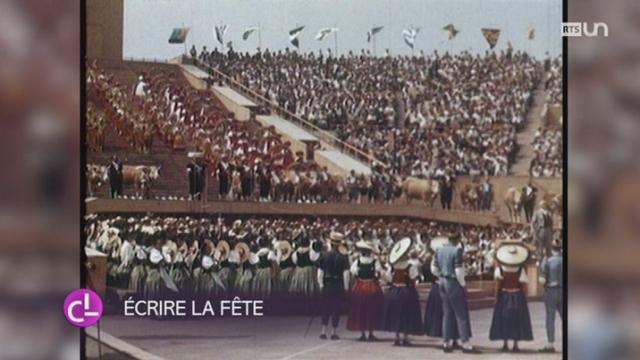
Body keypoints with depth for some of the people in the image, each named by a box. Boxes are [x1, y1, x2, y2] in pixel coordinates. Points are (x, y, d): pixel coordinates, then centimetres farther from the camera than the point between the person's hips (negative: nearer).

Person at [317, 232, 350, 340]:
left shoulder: (324, 255, -2)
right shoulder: (343, 257, -9)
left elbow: (320, 271, -1)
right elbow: (345, 273, -10)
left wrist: (321, 284, 9)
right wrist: (346, 287, -1)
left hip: (326, 285, 2)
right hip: (338, 285, -2)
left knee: (325, 308, 12)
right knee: (336, 309, 5)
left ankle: (323, 332, 11)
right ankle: (334, 332, 6)